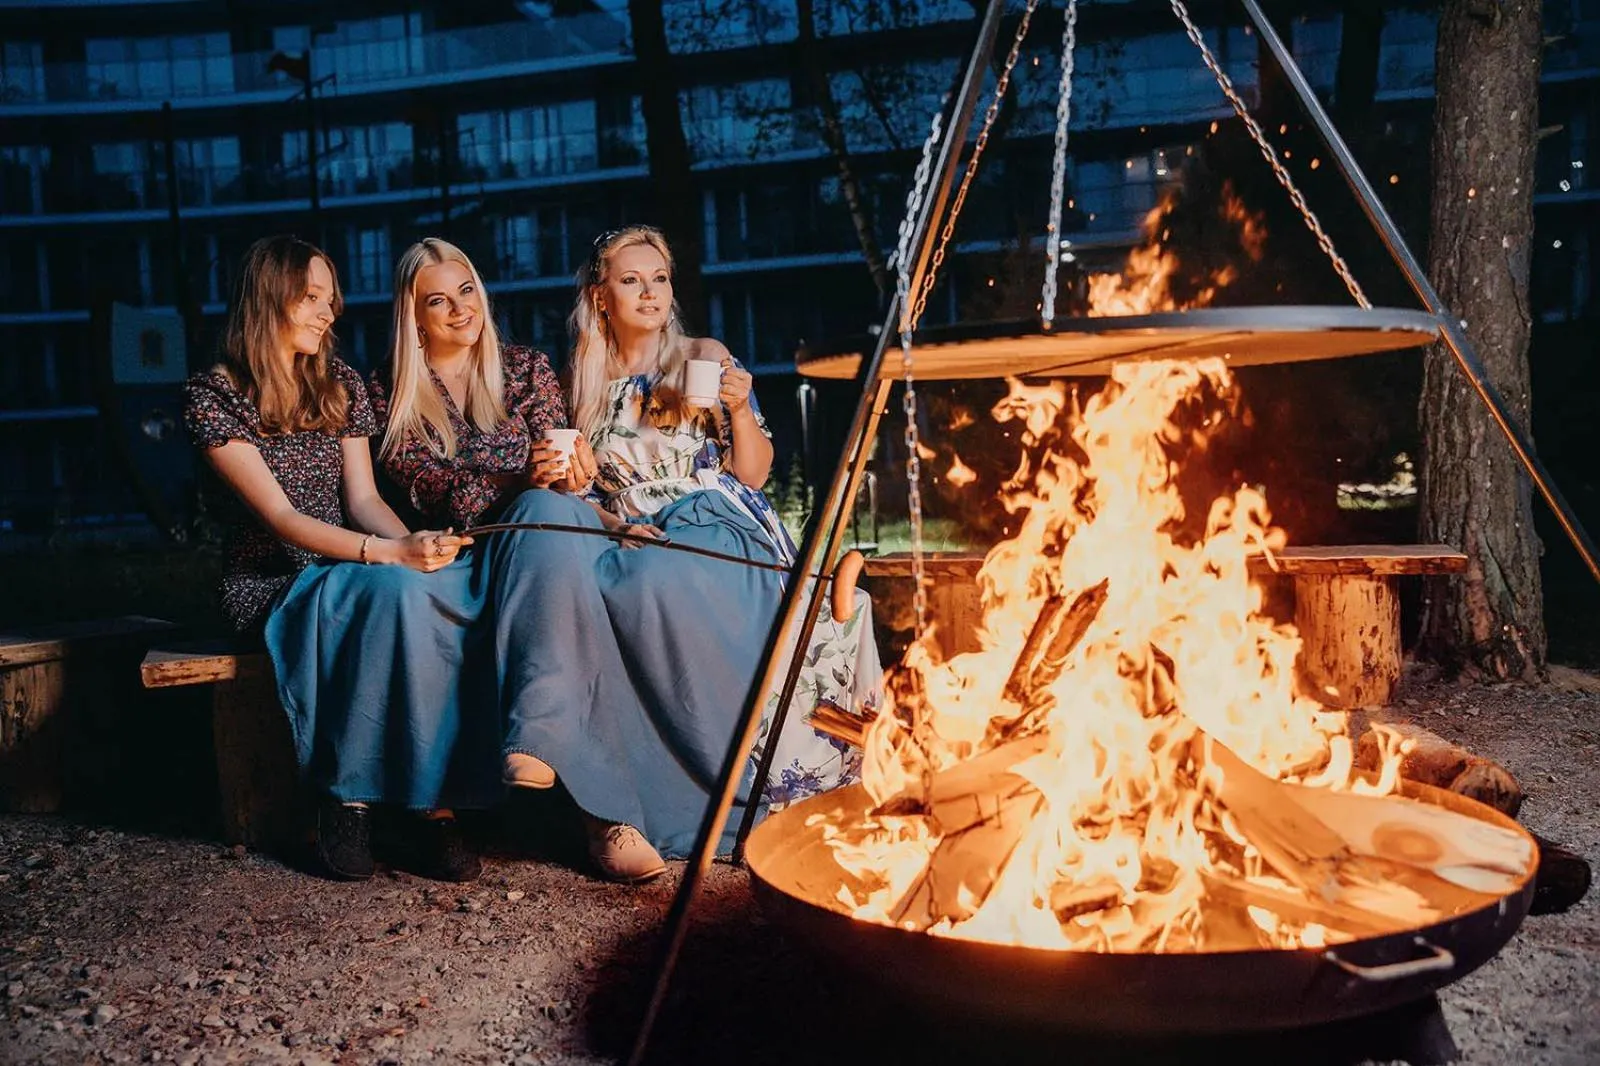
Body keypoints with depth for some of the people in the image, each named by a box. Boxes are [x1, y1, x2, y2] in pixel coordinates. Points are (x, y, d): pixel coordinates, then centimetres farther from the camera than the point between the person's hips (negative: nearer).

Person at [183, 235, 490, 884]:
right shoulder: (213, 395, -4)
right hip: (273, 586, -5)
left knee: (467, 584, -28)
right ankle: (430, 804, -28)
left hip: (351, 573, 5)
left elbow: (363, 500, 5)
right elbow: (280, 518, -14)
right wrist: (392, 554, -28)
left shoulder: (340, 386, 13)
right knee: (401, 592, -36)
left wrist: (413, 542, -18)